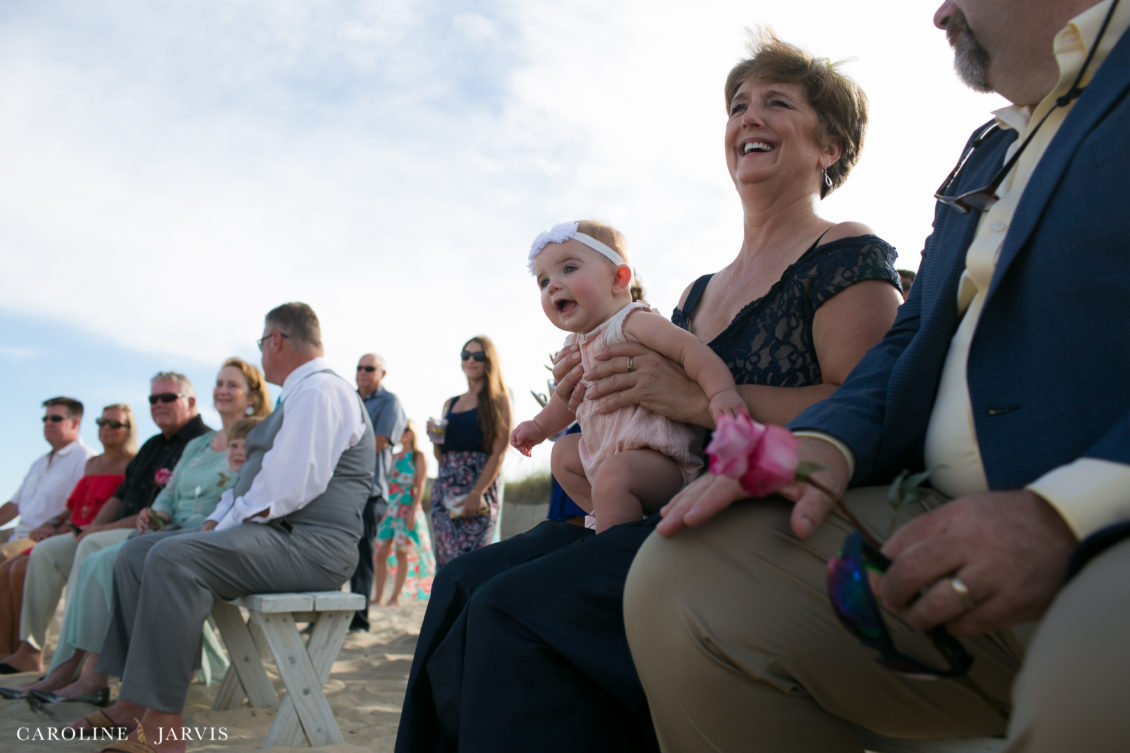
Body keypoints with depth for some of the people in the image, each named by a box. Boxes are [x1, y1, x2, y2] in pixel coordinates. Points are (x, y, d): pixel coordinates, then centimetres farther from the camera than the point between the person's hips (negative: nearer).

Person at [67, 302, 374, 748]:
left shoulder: (320, 390, -11)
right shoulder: (300, 393, 24)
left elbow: (287, 488, -22)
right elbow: (253, 480, 26)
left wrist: (229, 524, -11)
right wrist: (217, 522, 11)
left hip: (308, 544, -11)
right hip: (270, 533, 11)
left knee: (173, 557, -29)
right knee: (137, 552, 7)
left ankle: (161, 723, -24)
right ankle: (134, 700, 4)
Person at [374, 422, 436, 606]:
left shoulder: (418, 457, 3)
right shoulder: (393, 457, 19)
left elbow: (420, 486, -4)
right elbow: (386, 482, 19)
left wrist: (413, 511, -14)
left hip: (408, 507, -5)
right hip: (390, 506, 5)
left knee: (402, 552, -5)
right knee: (381, 552, -1)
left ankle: (395, 596, 0)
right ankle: (378, 595, 6)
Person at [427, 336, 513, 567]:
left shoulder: (499, 400, 4)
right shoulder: (450, 404, 20)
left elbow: (498, 453, -6)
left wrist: (477, 493, -16)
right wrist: (435, 438, 1)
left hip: (479, 491, -5)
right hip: (444, 489, 5)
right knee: (444, 560, 1)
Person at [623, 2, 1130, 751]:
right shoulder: (984, 156, 25)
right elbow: (912, 344, 20)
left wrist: (1063, 514, -23)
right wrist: (824, 441, -1)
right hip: (964, 528, 7)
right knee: (683, 576, -11)